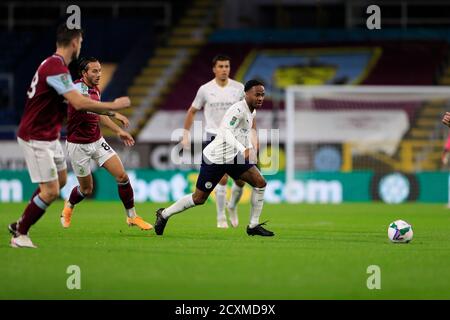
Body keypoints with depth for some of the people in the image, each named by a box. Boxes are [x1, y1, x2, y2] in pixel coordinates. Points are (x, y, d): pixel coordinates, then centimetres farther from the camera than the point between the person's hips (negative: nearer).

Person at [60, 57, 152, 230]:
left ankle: (132, 216, 4)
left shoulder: (95, 90, 6)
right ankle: (69, 206, 39)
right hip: (78, 145, -6)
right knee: (87, 189, 5)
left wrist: (118, 131, 15)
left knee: (122, 175, -8)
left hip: (97, 141, 6)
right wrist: (115, 113, -48)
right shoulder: (79, 88, -21)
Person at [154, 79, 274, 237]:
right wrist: (244, 150, -51)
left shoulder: (252, 112, 7)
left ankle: (253, 226, 3)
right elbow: (225, 131, -40)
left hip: (234, 156, 8)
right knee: (199, 198, 2)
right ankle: (164, 214, 24)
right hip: (215, 159, -8)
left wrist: (250, 149, 14)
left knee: (260, 183, -6)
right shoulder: (238, 110, -24)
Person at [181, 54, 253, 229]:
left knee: (241, 179, 0)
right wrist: (186, 135, 5)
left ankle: (232, 206, 31)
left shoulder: (239, 88, 1)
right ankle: (221, 218, -2)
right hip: (214, 136, -2)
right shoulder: (205, 89, -2)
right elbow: (192, 111, 9)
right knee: (223, 177, -14)